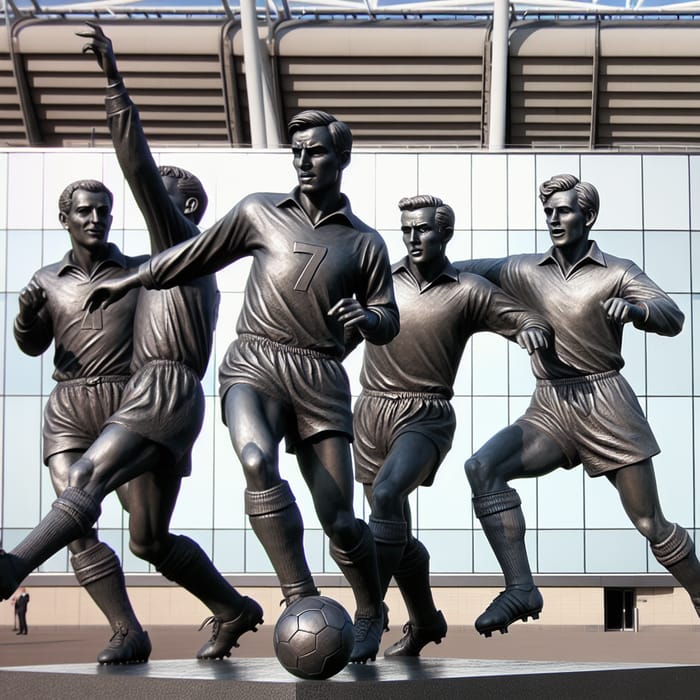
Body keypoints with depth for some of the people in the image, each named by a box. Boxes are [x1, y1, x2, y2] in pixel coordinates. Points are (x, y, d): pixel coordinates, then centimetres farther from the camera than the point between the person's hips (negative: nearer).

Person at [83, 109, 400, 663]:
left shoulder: (364, 244, 12)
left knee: (339, 520, -3)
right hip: (254, 364, 0)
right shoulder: (260, 212, 13)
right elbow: (198, 255, 24)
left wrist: (366, 317, -10)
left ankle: (371, 612, 24)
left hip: (321, 378, 0)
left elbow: (388, 322, 14)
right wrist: (129, 282, 30)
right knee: (259, 464, -32)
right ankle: (300, 601, -26)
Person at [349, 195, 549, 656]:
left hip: (426, 415, -4)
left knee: (387, 495, -29)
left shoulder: (469, 292, 1)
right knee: (394, 530, 11)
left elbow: (525, 320, 0)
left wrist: (532, 329, -21)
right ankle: (425, 623, 31)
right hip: (371, 410, 4)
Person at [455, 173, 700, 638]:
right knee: (483, 467, -22)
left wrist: (634, 309, -34)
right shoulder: (526, 272, 9)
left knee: (651, 524, -1)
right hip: (550, 409, 3)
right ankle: (520, 589, -23)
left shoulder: (618, 273, 0)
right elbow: (469, 271, 20)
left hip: (606, 404, -3)